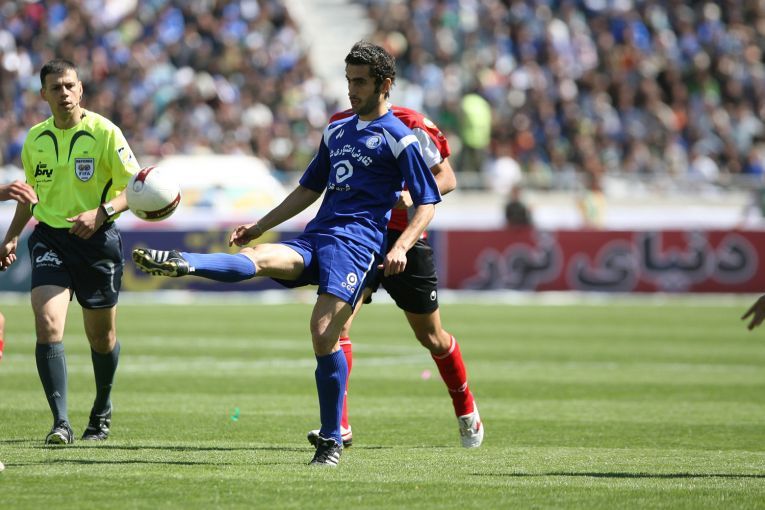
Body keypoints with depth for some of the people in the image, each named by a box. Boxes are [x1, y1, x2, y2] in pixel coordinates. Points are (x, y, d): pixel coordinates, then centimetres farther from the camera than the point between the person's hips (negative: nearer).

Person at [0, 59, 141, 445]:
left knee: (101, 336, 10)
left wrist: (101, 213, -25)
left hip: (97, 240, -2)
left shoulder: (105, 133, -8)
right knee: (47, 324, -19)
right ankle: (60, 423, -21)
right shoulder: (35, 138, 6)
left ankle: (101, 413, 36)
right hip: (50, 239, 2)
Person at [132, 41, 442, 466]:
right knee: (258, 258, -23)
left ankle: (332, 441, -7)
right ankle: (181, 264, -50)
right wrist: (261, 226, 25)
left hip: (357, 241, -6)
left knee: (324, 333, -18)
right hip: (314, 238, 6)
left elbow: (428, 203, 0)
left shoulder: (399, 138, 2)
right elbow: (310, 189, 31)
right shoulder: (336, 131, 23)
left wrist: (401, 248, -15)